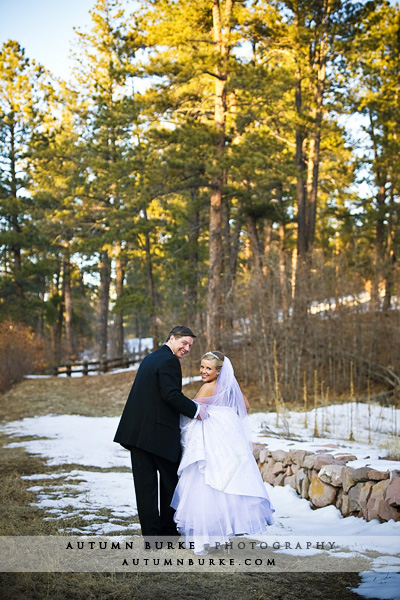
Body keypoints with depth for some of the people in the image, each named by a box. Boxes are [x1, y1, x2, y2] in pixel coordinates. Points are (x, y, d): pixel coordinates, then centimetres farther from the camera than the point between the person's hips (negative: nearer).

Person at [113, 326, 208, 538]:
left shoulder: (150, 358, 18)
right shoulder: (169, 361, -11)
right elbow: (171, 394, -22)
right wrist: (195, 410, -10)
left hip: (137, 431, 8)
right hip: (159, 433, -7)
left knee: (144, 484, 6)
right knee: (170, 480, 11)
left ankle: (150, 533, 9)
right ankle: (168, 530, 21)